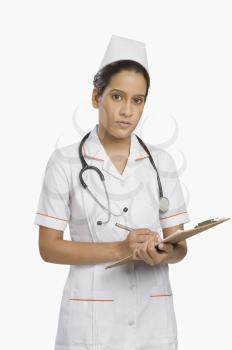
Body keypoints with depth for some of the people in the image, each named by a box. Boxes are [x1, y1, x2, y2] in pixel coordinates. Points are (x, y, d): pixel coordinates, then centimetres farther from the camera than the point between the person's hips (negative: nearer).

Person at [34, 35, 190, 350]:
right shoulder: (65, 162, -5)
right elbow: (49, 247, -6)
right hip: (92, 316, -3)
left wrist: (163, 254, -18)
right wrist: (120, 249, -18)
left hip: (152, 314, 3)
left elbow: (179, 245, 5)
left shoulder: (162, 162, 3)